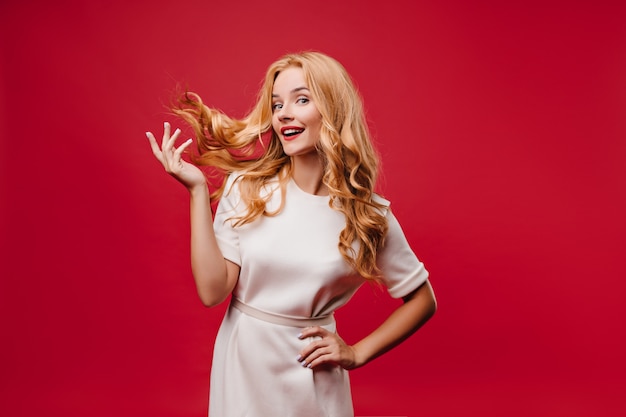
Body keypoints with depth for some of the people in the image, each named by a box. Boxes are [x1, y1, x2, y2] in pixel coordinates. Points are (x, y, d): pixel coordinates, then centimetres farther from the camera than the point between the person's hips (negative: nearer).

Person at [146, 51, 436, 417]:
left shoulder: (366, 214, -10)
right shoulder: (246, 188, -9)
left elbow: (423, 300, 1)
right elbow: (212, 291, -15)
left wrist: (357, 354, -6)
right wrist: (198, 190, -18)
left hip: (311, 376, -1)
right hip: (239, 366, 1)